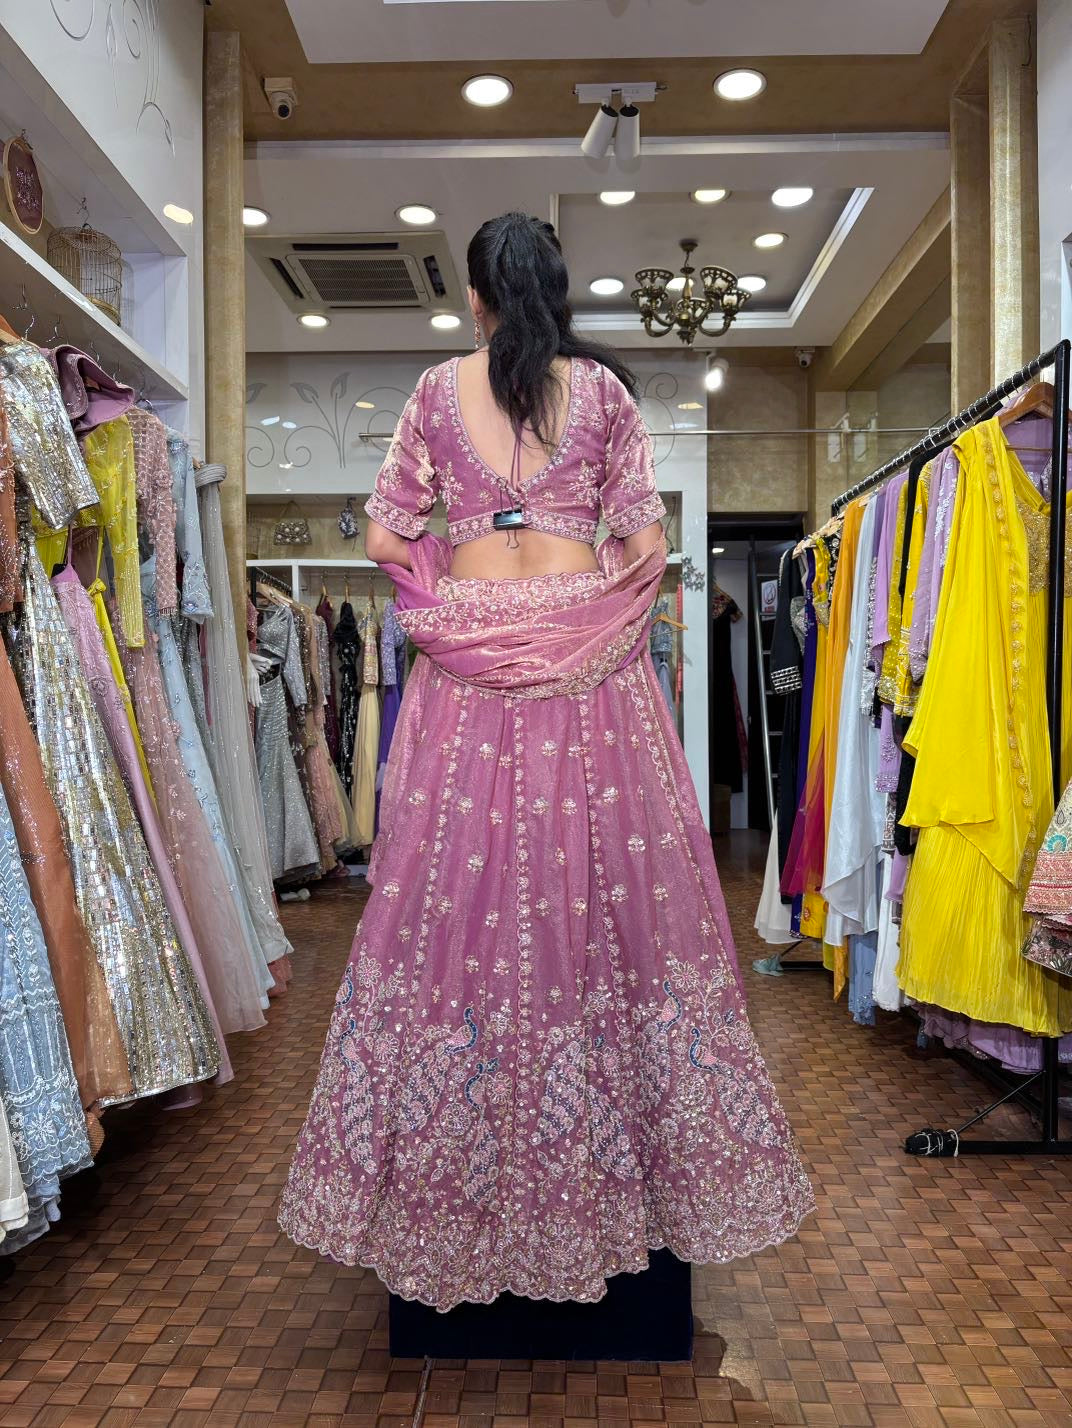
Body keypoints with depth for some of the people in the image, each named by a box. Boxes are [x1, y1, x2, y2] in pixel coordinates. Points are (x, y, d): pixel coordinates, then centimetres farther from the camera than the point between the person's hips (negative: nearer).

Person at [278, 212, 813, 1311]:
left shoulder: (437, 390, 7)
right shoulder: (603, 387, 6)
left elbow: (384, 539, 6)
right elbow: (646, 545, 2)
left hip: (468, 663, 0)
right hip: (588, 659, 0)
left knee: (457, 901, 5)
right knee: (610, 890, 7)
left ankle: (451, 1185, 17)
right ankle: (610, 1173, 19)